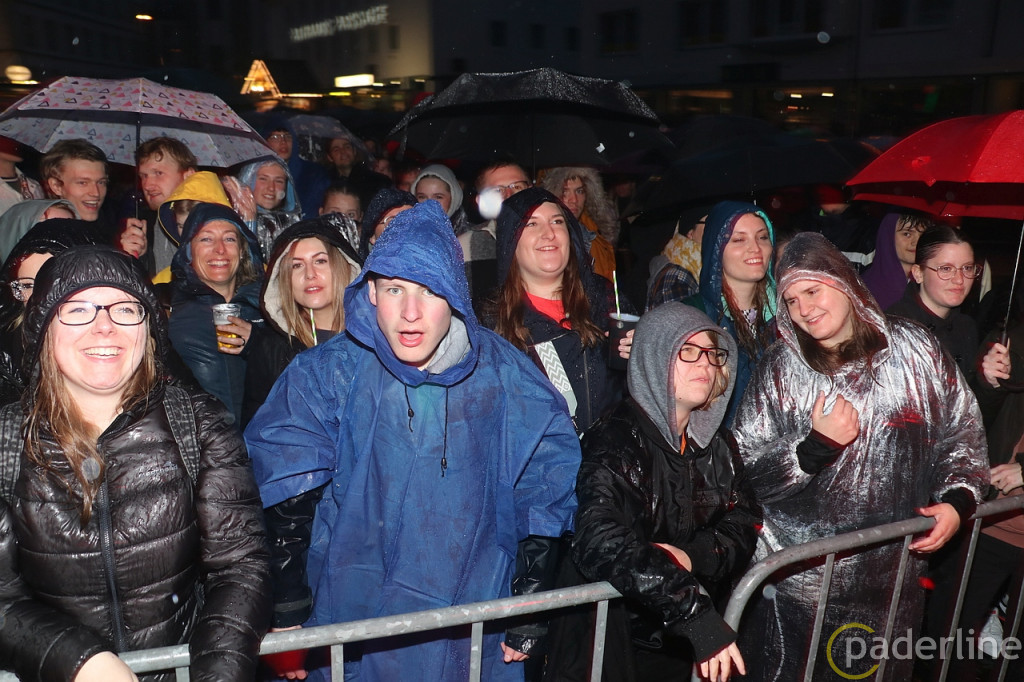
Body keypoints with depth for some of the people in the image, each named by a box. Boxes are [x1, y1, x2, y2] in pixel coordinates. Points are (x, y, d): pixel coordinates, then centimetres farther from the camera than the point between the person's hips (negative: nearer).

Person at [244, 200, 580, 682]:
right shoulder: (328, 373, -13)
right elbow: (284, 491, -10)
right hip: (351, 629, 0)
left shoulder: (501, 371, -11)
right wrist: (288, 620, -10)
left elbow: (544, 490, -3)